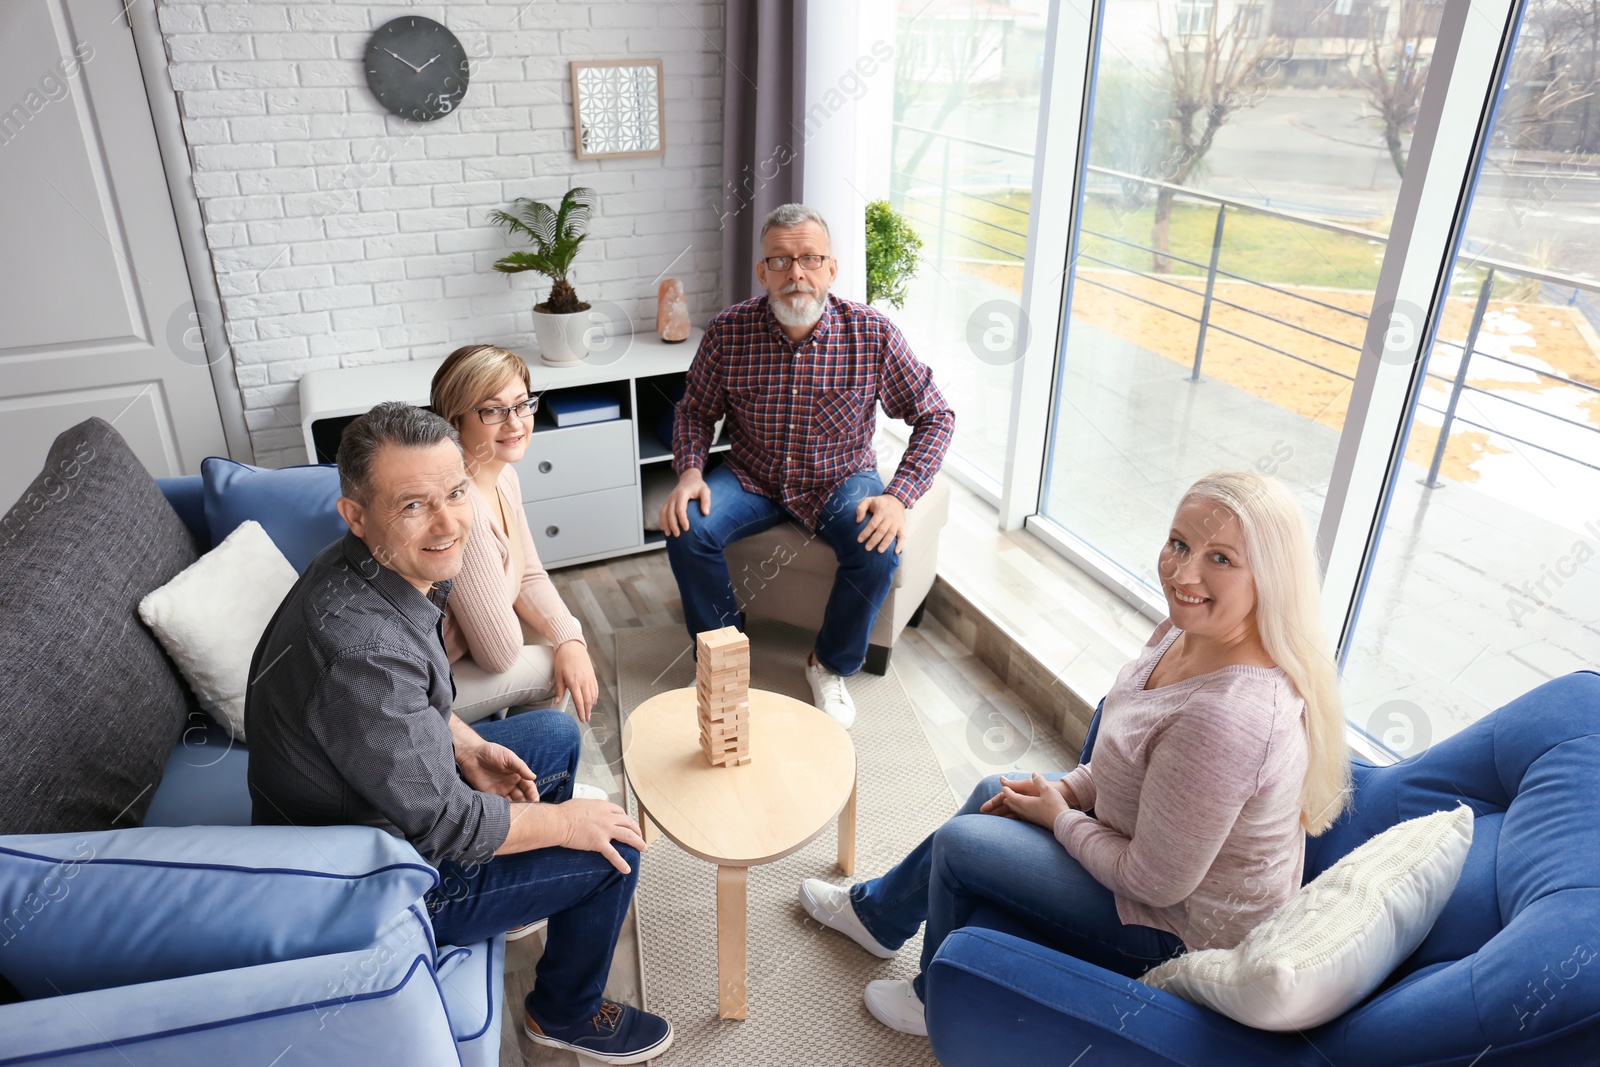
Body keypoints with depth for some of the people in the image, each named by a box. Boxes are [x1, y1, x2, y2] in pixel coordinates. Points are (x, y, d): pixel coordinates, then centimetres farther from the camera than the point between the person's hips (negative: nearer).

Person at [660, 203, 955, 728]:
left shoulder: (872, 332, -16)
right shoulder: (728, 331, -13)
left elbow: (934, 416, -9)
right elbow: (696, 410, 2)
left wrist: (899, 496, -22)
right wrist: (689, 472, -18)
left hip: (841, 477, -1)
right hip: (752, 477, 1)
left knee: (879, 549, -28)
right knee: (687, 530, -24)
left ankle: (830, 664, 1)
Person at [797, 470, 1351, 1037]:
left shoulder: (1228, 716, -39)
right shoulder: (1189, 629, -9)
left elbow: (1156, 883, -28)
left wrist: (1059, 817, -13)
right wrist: (1067, 789, -1)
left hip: (1181, 929, -9)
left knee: (958, 841, -3)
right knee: (993, 793, 19)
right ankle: (876, 911, 45)